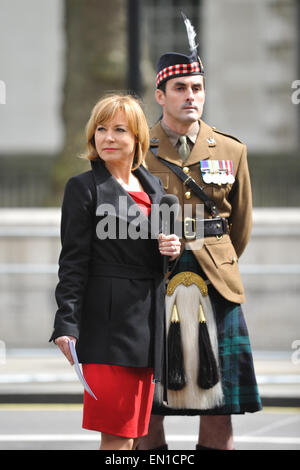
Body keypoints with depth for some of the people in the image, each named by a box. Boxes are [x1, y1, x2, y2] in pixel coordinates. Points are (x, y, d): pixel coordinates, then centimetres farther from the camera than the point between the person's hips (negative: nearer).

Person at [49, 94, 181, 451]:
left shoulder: (153, 187, 15)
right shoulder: (84, 188, -2)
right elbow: (73, 262, -7)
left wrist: (171, 249, 0)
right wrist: (67, 324, -15)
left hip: (147, 320, 6)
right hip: (107, 320, -6)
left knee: (133, 432, 7)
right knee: (116, 435, -9)